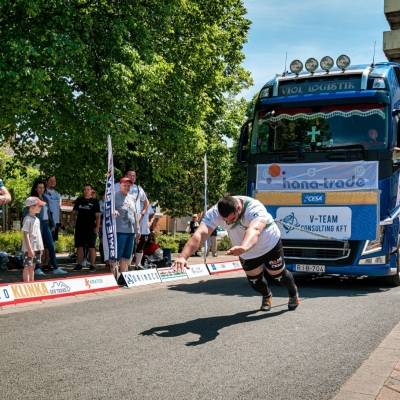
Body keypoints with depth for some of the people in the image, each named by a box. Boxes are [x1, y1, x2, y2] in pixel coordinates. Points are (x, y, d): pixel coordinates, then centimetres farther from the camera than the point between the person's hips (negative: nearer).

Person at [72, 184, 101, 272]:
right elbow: (75, 213, 17)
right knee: (79, 246, 7)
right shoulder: (79, 200, 11)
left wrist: (97, 227, -8)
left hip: (91, 228, -3)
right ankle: (79, 264, 15)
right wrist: (73, 223, 7)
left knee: (91, 247, -2)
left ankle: (92, 265, 3)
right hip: (79, 227, 3)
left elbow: (98, 216, 0)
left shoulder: (94, 201, 2)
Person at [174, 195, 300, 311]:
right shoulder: (214, 213, -33)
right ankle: (267, 297, 50)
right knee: (255, 280, 14)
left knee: (278, 274, 11)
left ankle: (293, 293, 47)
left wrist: (243, 247, -85)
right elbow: (200, 234, -48)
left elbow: (254, 230, -64)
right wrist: (183, 256, -65)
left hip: (270, 245, -3)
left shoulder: (255, 209, -42)